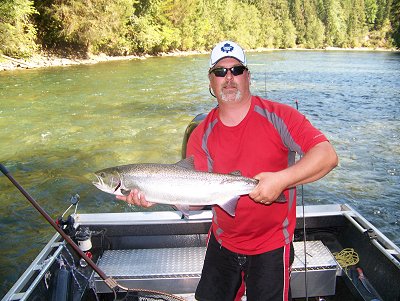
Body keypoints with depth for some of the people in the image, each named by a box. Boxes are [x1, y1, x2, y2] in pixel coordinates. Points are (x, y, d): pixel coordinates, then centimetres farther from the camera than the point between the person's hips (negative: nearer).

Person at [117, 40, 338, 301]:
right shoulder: (201, 136, -5)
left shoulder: (278, 116, -13)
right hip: (222, 242, 4)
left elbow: (328, 155, -21)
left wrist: (282, 179, -32)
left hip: (270, 246, -3)